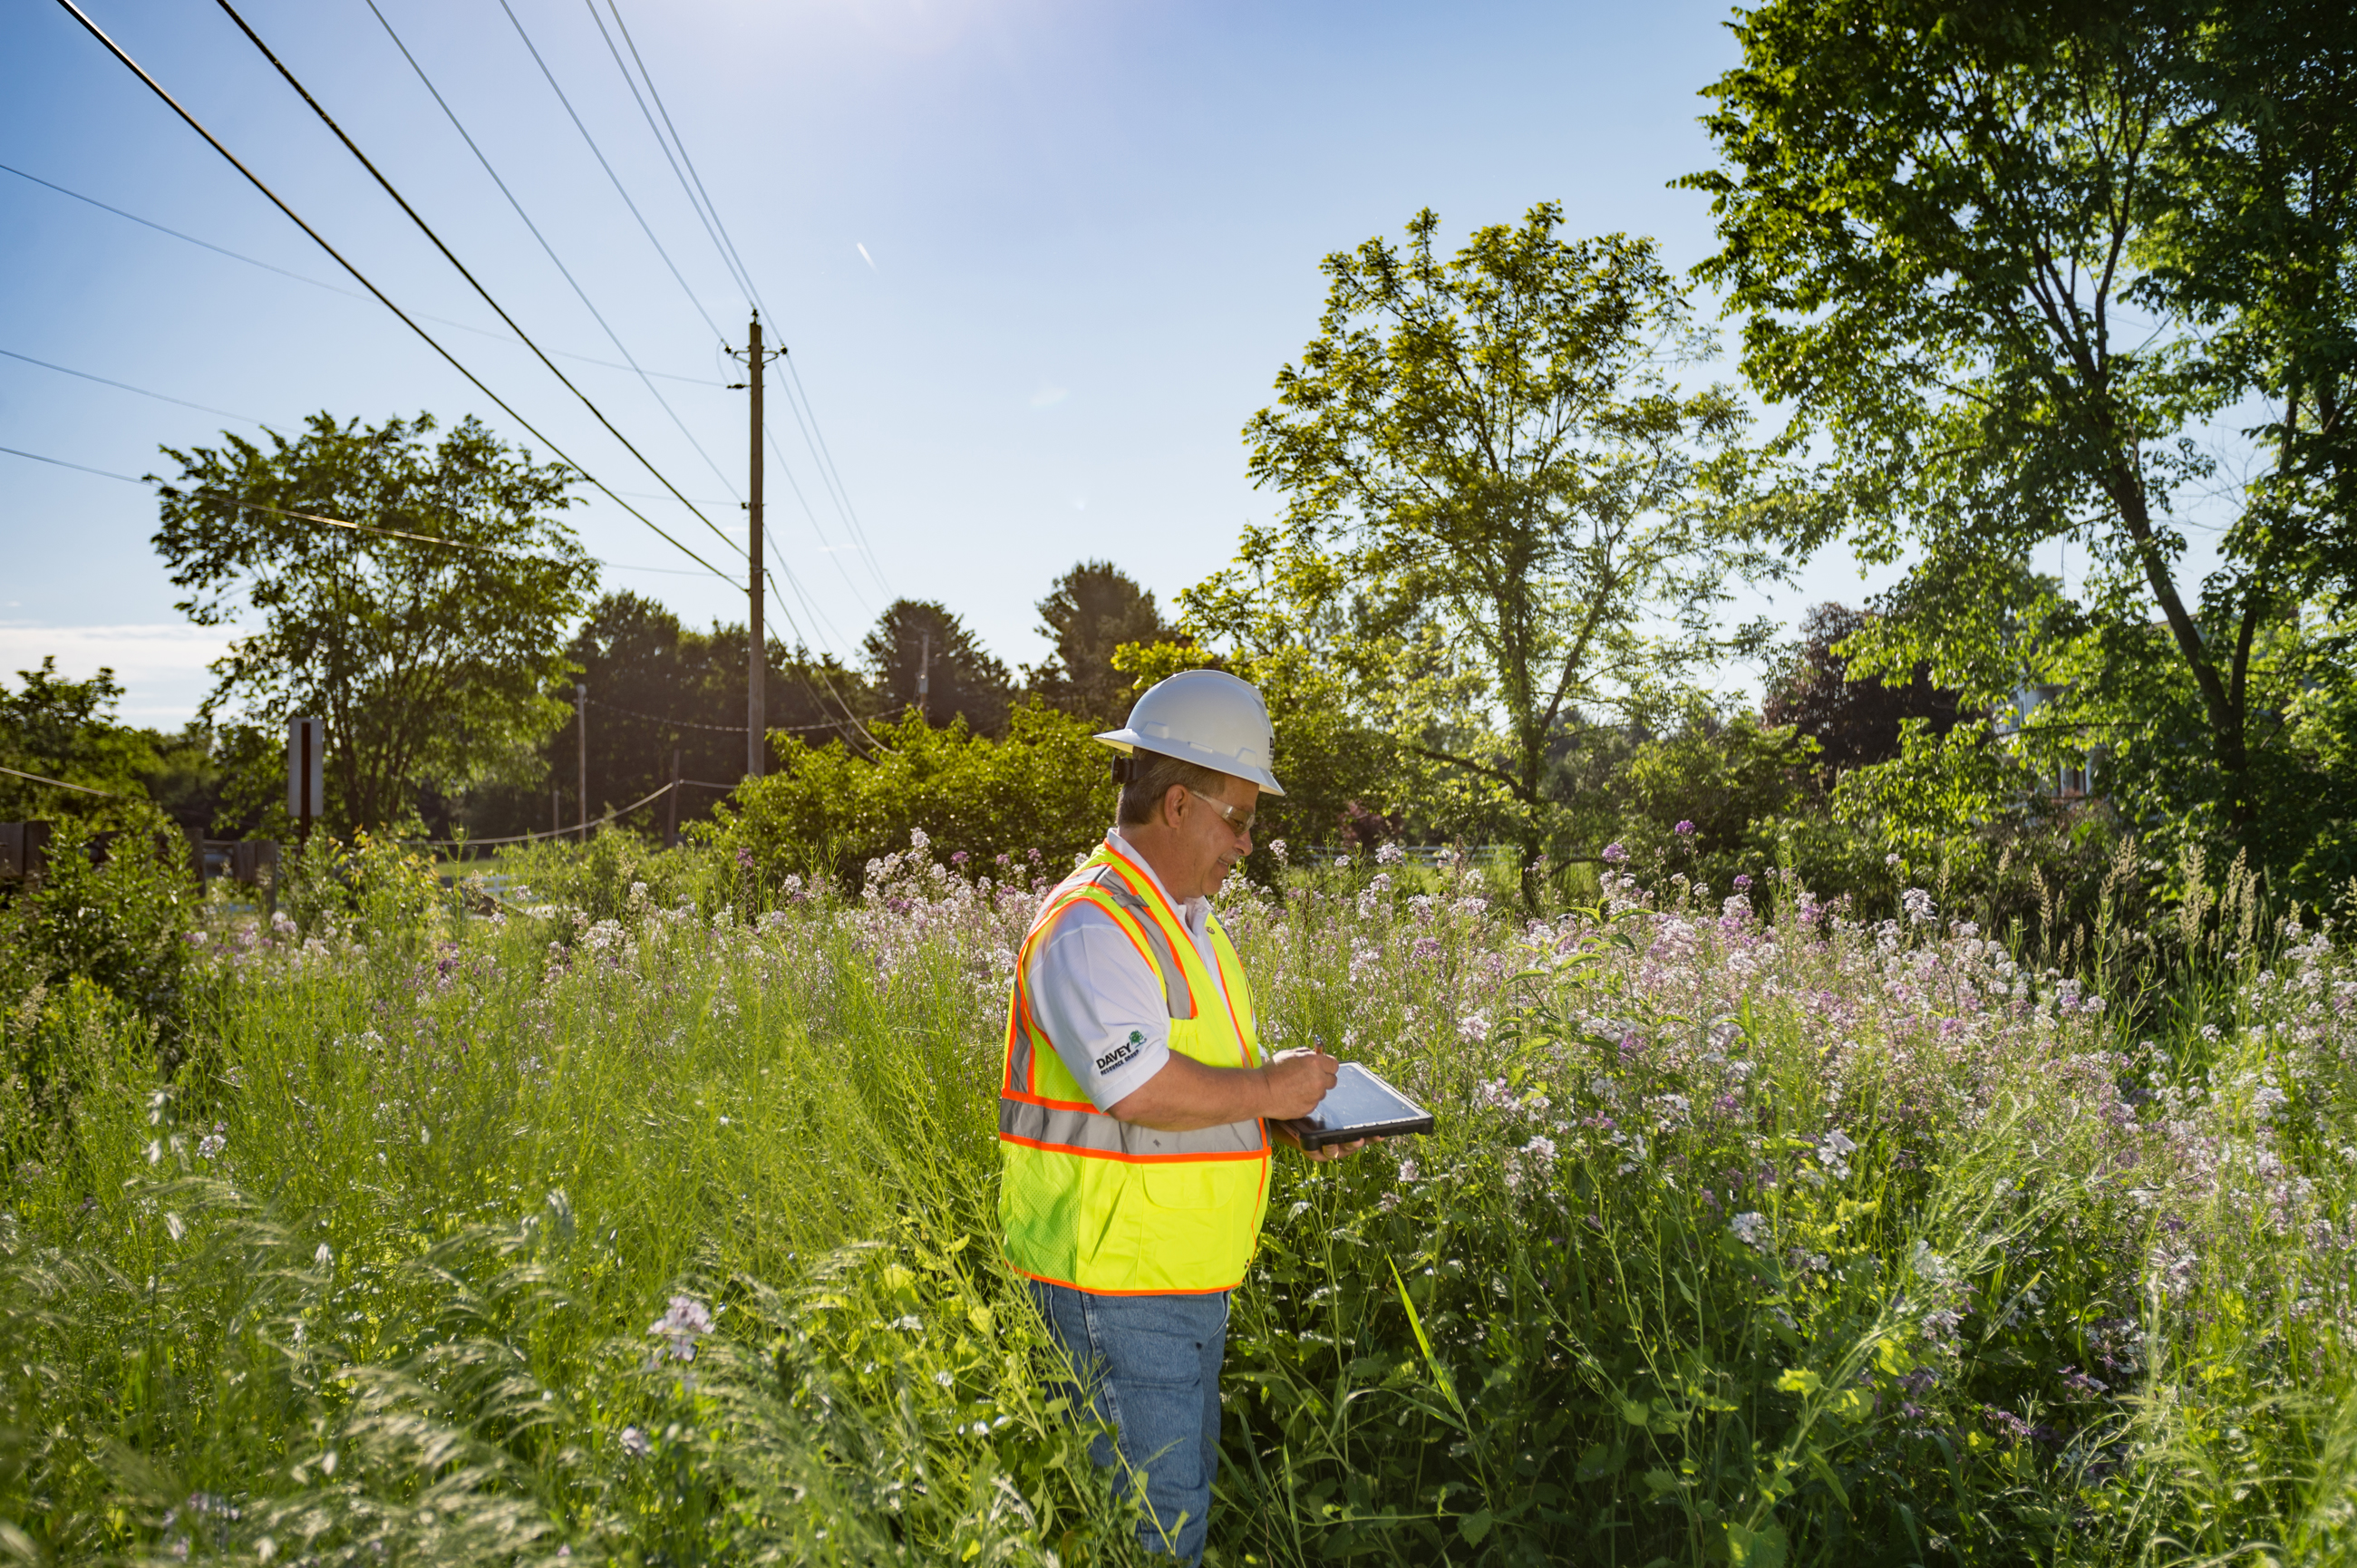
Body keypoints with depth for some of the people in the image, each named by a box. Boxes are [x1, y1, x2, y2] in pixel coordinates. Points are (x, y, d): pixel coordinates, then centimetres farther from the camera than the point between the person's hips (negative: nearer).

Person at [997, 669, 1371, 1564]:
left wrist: (1295, 1115, 6)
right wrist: (1267, 1092, -17)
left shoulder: (1187, 920, 14)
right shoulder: (1090, 925, -19)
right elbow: (1143, 1089, -31)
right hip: (1114, 1279, -10)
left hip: (1192, 1279, 10)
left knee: (1187, 1487, 20)